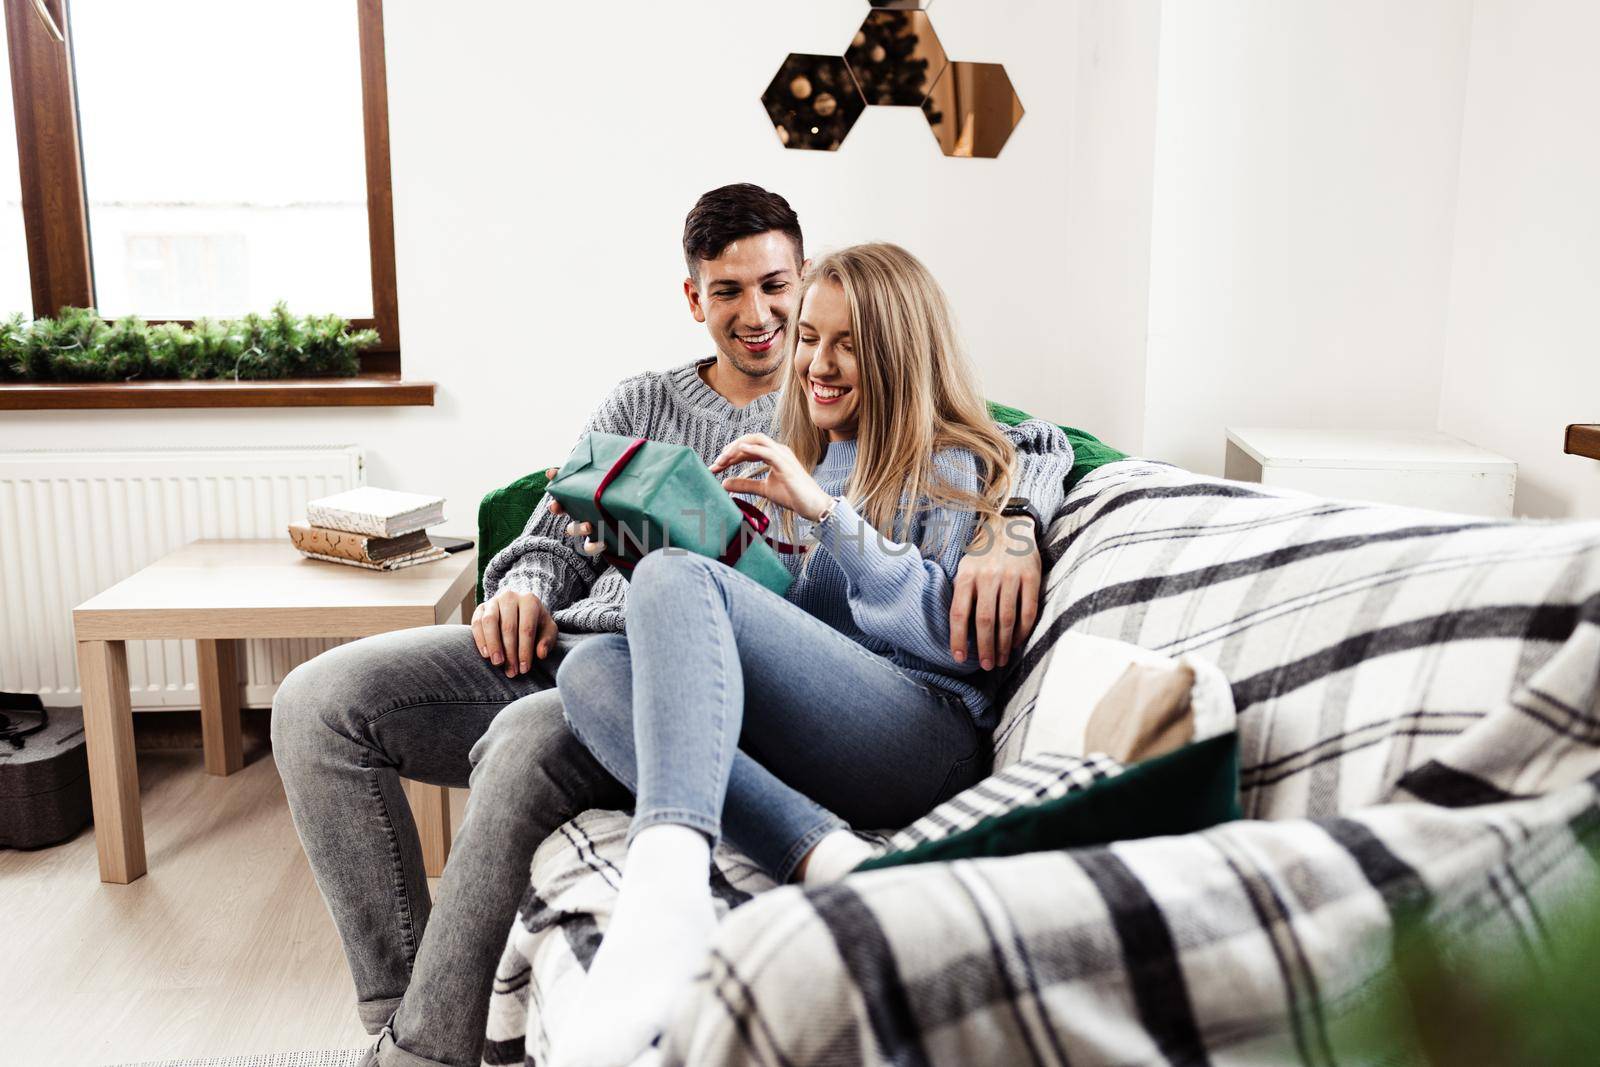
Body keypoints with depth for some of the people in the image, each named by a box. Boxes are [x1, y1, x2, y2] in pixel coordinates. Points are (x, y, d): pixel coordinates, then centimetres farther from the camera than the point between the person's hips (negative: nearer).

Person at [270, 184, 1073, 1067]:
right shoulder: (640, 404, 24)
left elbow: (1035, 446, 3)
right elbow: (556, 537, 22)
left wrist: (1008, 531, -20)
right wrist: (525, 586, -3)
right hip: (571, 634, 6)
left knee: (530, 739, -37)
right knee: (317, 702, -11)